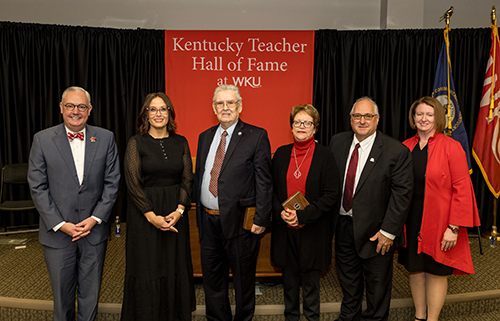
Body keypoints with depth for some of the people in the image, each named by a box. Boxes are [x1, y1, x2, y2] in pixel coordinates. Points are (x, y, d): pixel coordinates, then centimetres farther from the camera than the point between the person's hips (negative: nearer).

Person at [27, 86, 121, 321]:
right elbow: (37, 187, -4)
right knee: (62, 293, 15)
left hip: (94, 231, 1)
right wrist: (59, 224, -11)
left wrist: (95, 218, -9)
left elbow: (112, 182, -1)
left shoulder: (105, 138, 0)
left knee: (90, 293, 15)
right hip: (57, 232, 0)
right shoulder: (42, 140, -3)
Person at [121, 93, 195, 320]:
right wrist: (152, 216, -14)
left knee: (175, 266, 11)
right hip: (144, 214, -3)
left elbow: (187, 179, 3)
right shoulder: (137, 143, -4)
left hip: (175, 214, 3)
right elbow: (133, 183, -8)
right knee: (147, 267, 6)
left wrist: (178, 211, -9)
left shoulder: (180, 142, 5)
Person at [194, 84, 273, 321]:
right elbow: (198, 177, 14)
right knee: (212, 280, 19)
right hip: (208, 221, 5)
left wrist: (261, 219, -14)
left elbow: (264, 181, -10)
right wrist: (199, 214, 11)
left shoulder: (257, 136, -7)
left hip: (240, 221, -5)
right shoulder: (205, 137, 11)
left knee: (243, 281, 12)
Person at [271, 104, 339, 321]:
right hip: (284, 228, 3)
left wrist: (302, 215, -17)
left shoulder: (325, 155, -6)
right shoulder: (281, 154, 5)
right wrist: (280, 212, -9)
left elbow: (331, 194, -10)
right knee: (289, 276, 15)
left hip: (312, 229, -3)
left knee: (310, 278, 10)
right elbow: (272, 189, 8)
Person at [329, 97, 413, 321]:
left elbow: (402, 193, -15)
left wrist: (388, 231, -17)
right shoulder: (337, 142, -1)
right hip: (343, 224, 5)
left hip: (375, 231, -4)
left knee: (377, 283, 16)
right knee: (347, 277, 24)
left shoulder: (396, 151, -15)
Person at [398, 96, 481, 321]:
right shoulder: (406, 147, 3)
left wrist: (454, 227, -15)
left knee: (436, 271, 8)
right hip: (411, 221, 4)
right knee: (415, 268, 14)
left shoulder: (451, 147, -9)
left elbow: (462, 190, -11)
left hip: (438, 222, -4)